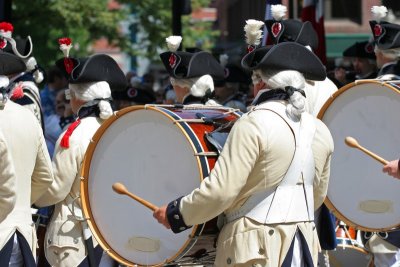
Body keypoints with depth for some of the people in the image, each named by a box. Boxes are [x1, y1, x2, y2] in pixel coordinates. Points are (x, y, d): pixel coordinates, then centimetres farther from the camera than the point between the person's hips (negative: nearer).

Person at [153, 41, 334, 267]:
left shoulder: (254, 124, -14)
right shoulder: (321, 132, 7)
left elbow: (221, 191, -17)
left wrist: (175, 213, -4)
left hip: (255, 248, -7)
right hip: (305, 246, 7)